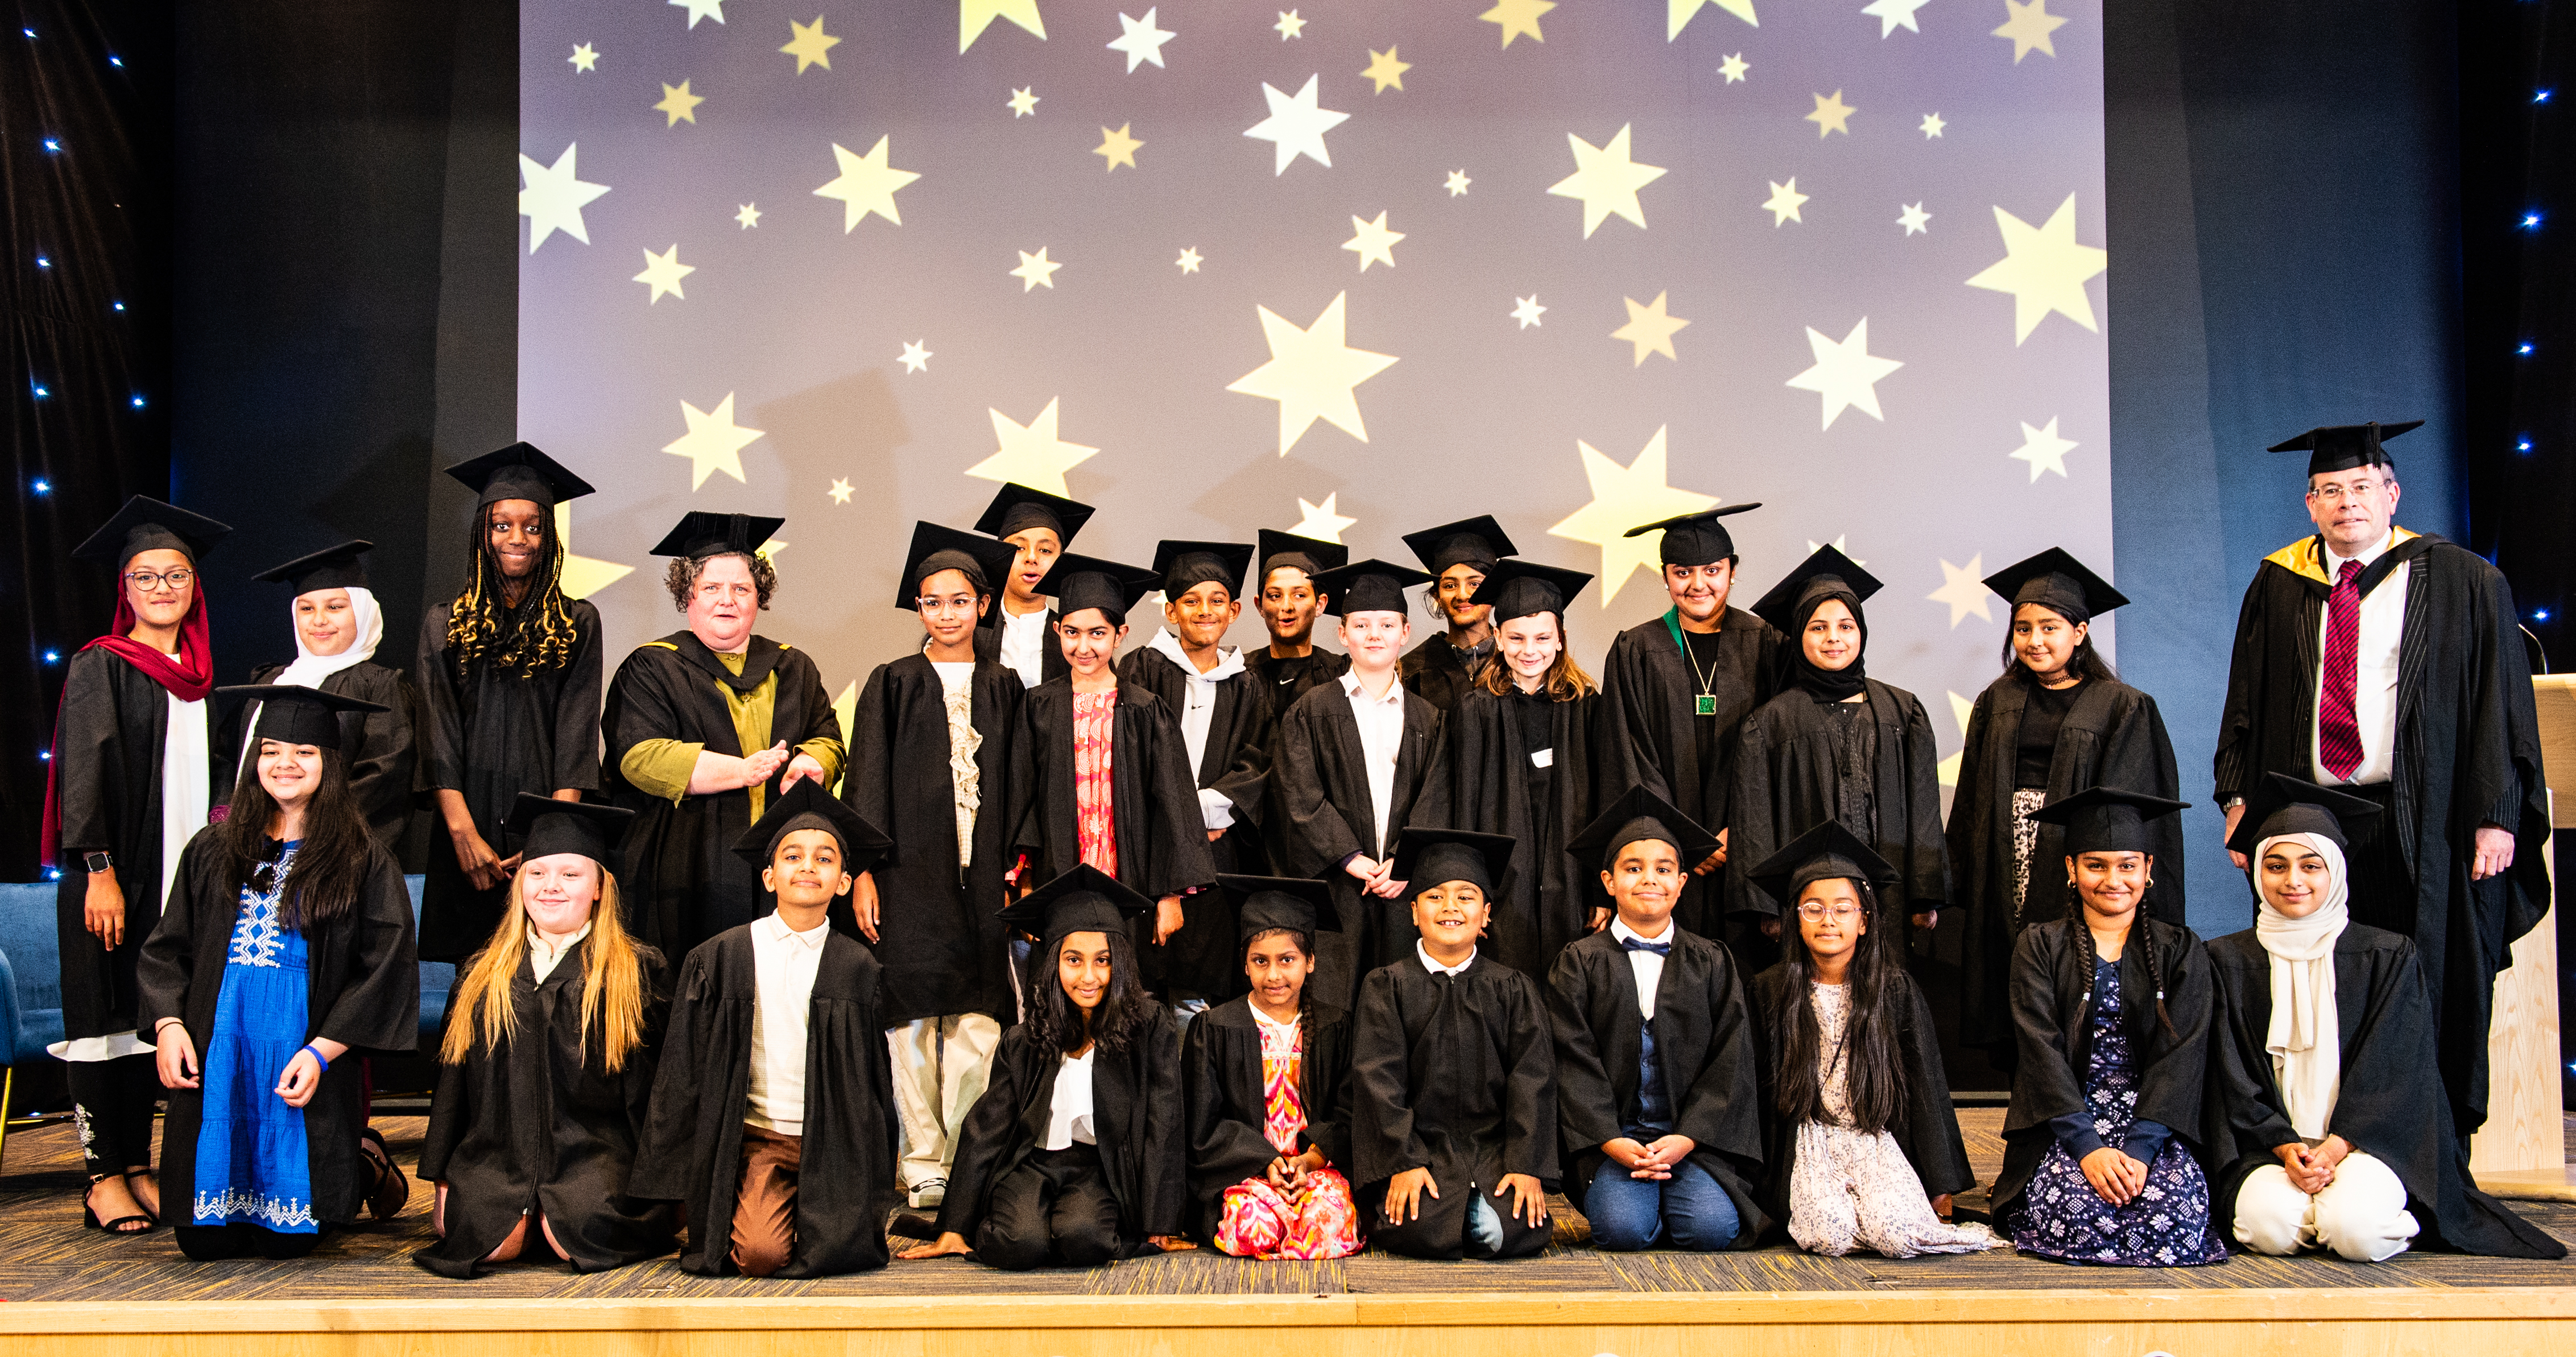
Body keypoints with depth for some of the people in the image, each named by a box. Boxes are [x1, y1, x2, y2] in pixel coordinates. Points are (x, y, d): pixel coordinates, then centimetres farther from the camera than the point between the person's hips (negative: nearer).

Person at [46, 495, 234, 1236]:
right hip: (113, 873, -5)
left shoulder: (199, 676, 14)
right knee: (106, 1014, -2)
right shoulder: (100, 667, -3)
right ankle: (104, 1177, 5)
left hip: (179, 871, 5)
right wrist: (100, 873, -16)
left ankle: (138, 1165, 14)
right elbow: (83, 773, -9)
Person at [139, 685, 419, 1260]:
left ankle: (362, 1165, 27)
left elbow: (384, 967, -6)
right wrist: (168, 1025, -7)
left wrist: (322, 1051, -14)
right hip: (217, 1065, 3)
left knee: (286, 1241, 1)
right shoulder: (213, 852, 10)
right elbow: (168, 947, 10)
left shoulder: (363, 862, -1)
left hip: (301, 1065, -3)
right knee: (206, 1242, 4)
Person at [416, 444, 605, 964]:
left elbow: (577, 737, 0)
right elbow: (438, 740, 2)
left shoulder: (577, 623, 7)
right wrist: (464, 833, -12)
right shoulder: (445, 625, 10)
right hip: (471, 836, 1)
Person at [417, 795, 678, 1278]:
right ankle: (530, 1220, 9)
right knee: (488, 1240, -24)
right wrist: (442, 1181, 12)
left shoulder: (639, 972, 7)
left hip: (595, 1154, -2)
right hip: (496, 1160, 3)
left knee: (578, 1236, -28)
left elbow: (653, 1085, 4)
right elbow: (453, 1082, 18)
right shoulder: (482, 977, 17)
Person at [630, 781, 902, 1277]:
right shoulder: (723, 957, 1)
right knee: (760, 1255, -23)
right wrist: (683, 1186, 4)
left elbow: (873, 1078, 10)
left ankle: (813, 1214, 14)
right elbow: (685, 1069, 5)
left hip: (833, 1143, 1)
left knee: (837, 1251, -19)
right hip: (755, 1137, -1)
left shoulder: (857, 967, 4)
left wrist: (876, 1192, 8)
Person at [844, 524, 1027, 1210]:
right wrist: (864, 870, -5)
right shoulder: (893, 684, 6)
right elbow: (867, 781, 3)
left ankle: (966, 1162, 3)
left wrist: (1015, 865, 3)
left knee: (978, 1023, -5)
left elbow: (1016, 785, 11)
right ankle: (923, 1165, 8)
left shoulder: (1003, 687, 11)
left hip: (981, 872, 1)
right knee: (913, 1020, 0)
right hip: (911, 871, -1)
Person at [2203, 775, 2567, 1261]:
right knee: (2274, 1226, -32)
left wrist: (2334, 1149, -14)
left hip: (2366, 1142, 0)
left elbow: (2390, 1070, -1)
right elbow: (2233, 1077, 3)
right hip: (2267, 1145, 0)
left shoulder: (2388, 957, 7)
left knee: (2357, 1230, -31)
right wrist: (2285, 1148, -13)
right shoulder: (2228, 961, 9)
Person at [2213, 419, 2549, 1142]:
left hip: (2420, 830, -2)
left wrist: (2497, 817, -6)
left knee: (2431, 1003, 3)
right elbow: (2246, 699, 14)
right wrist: (2239, 797, 5)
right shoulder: (2279, 585, 10)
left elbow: (2501, 703, 1)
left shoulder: (2460, 582, 2)